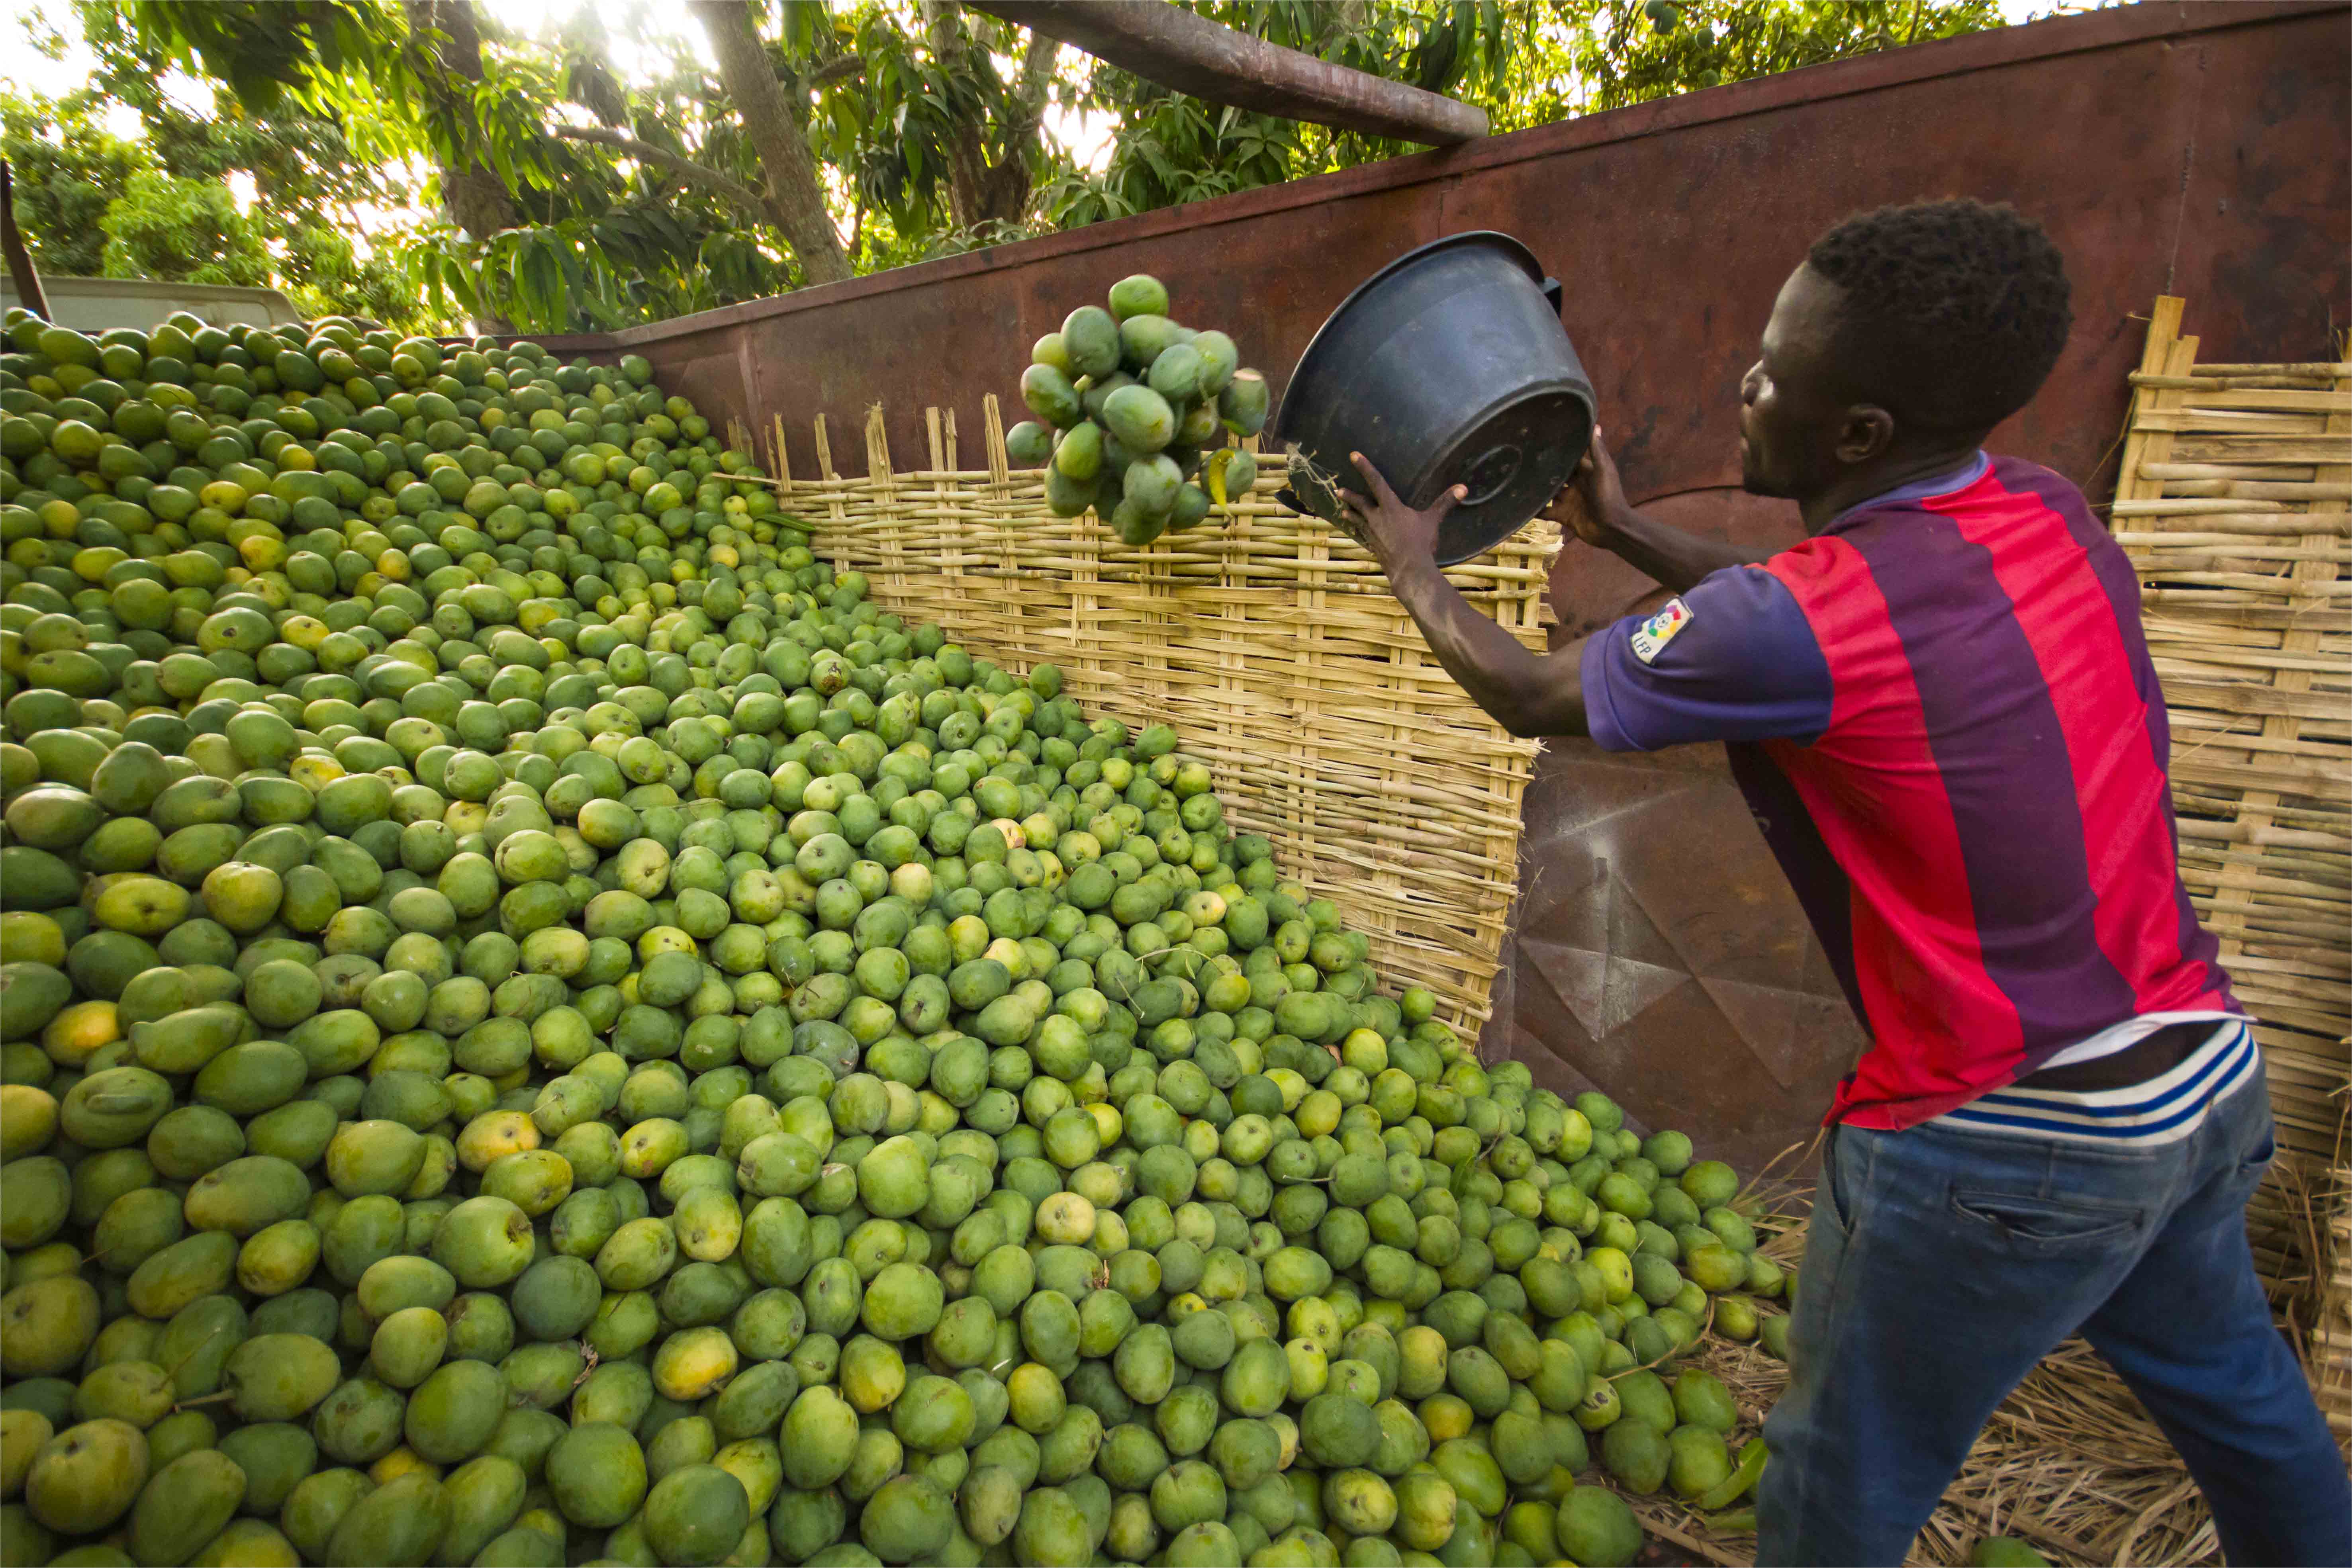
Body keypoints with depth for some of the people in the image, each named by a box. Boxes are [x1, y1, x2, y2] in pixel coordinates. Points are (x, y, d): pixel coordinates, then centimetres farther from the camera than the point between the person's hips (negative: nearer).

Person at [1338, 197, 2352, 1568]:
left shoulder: (1793, 626, -27)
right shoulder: (2048, 514, -3)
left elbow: (1530, 696, -12)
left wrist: (1416, 569, 5)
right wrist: (1628, 534, 17)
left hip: (2005, 1143, -8)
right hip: (2210, 1072, 8)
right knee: (2241, 1404, 33)